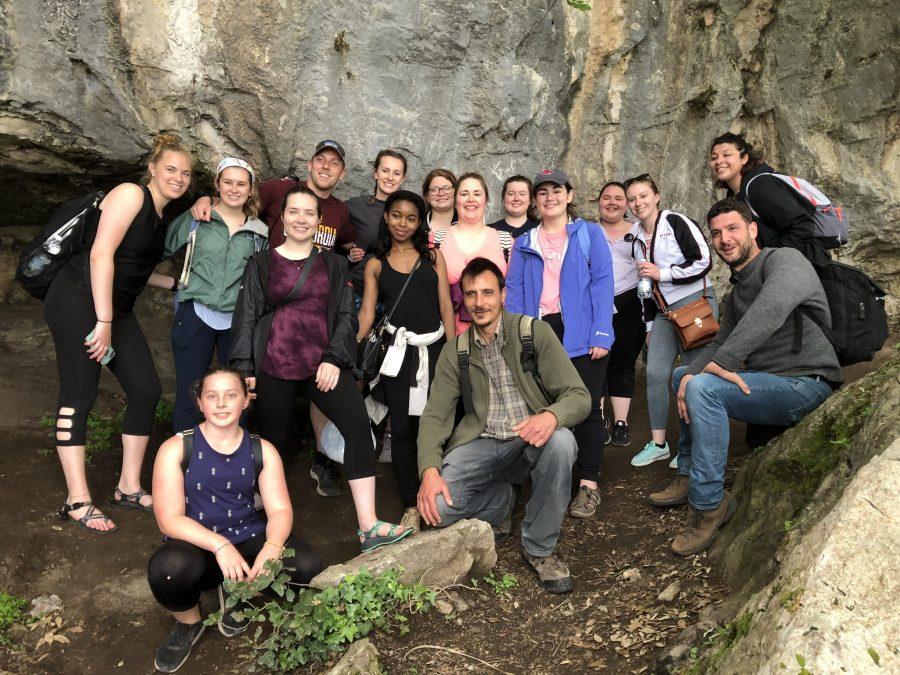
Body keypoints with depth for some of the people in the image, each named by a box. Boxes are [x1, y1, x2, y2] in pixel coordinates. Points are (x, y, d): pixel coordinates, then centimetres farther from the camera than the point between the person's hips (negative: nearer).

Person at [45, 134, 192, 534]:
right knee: (79, 396, -7)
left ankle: (129, 487, 12)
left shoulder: (161, 217, 16)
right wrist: (103, 321, -21)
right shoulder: (131, 195, -10)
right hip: (78, 299, -9)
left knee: (146, 389, 2)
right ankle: (77, 501, -1)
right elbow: (101, 253, -19)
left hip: (116, 308, 9)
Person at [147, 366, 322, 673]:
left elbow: (280, 510, -5)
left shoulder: (262, 451, 1)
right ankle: (188, 623, 2)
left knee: (307, 565, -22)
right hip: (197, 546, -2)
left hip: (247, 540, 3)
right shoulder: (176, 449, -7)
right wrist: (219, 545, -30)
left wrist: (272, 546, -29)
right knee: (168, 568, -37)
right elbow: (169, 519, -14)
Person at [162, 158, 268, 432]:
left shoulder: (260, 232, 9)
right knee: (189, 398, 1)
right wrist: (173, 280, 3)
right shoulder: (195, 219, 3)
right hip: (196, 315, -1)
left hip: (237, 321, 2)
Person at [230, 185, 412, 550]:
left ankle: (368, 526, -19)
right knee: (273, 438, 2)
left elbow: (345, 314, 8)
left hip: (323, 363, 1)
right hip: (274, 366, 0)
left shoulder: (334, 265, 15)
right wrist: (244, 369, -2)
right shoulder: (261, 263, 12)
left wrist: (334, 358, -7)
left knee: (358, 424, -17)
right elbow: (246, 316, 7)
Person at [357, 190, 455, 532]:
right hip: (398, 349, 0)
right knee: (402, 427, 2)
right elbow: (367, 312, 5)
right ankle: (410, 505, 12)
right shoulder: (376, 263, 9)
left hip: (434, 347, 0)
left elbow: (446, 305, 6)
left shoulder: (432, 255, 9)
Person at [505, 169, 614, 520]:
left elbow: (602, 283, -2)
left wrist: (601, 333, -12)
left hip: (581, 333, -3)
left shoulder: (590, 234, 6)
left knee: (585, 408, 1)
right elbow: (514, 291, 9)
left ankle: (588, 484, 11)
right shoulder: (524, 244, 15)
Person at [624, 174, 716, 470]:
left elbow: (703, 262, -13)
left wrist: (661, 273, -12)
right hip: (664, 310, 7)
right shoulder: (640, 239, 15)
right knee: (655, 373, 0)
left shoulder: (676, 223, -6)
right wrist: (649, 324, 19)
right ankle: (658, 443, 11)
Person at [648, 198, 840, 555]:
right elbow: (719, 344, 14)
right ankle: (689, 475, 17)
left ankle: (709, 504, -19)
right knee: (684, 375, 17)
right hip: (766, 380, 10)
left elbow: (773, 306, -32)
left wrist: (723, 361, -32)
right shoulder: (736, 293, 18)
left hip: (806, 385, -10)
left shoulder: (783, 259, -11)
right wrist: (692, 372, -7)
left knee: (704, 388, -29)